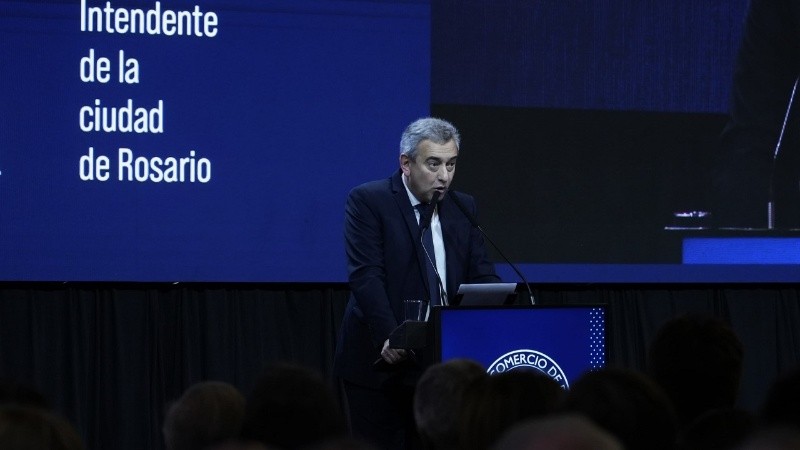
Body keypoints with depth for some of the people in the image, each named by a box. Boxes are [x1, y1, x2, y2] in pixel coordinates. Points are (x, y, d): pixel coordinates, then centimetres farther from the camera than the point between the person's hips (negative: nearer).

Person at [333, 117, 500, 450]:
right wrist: (388, 336, -26)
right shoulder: (368, 201, -4)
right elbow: (366, 275, -14)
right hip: (381, 360, -4)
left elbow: (481, 277, 9)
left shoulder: (464, 207, 12)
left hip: (443, 359, 4)